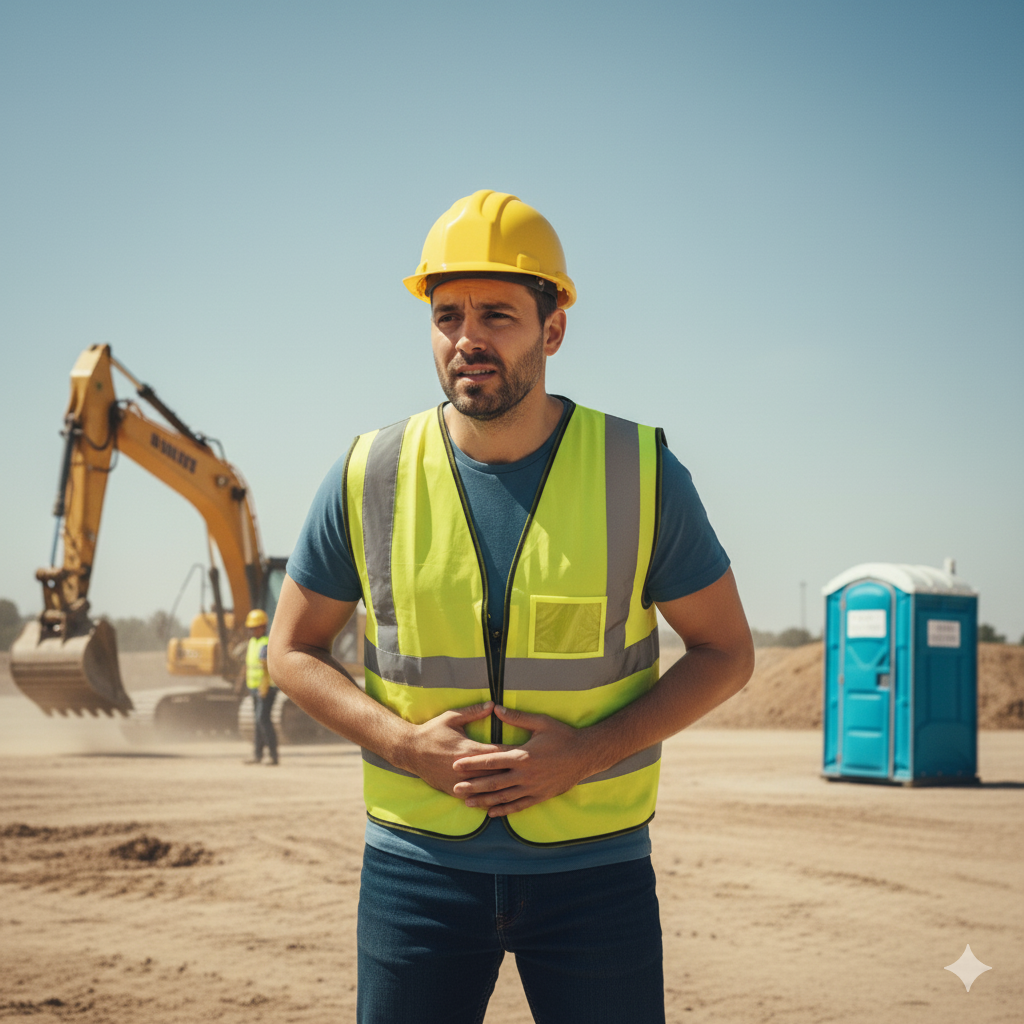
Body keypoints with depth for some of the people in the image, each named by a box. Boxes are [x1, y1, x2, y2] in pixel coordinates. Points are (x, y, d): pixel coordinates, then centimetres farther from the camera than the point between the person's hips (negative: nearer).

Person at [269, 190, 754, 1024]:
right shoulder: (369, 479, -3)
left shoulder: (641, 474, -5)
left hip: (595, 868, 0)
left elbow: (726, 652, 1)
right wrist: (404, 742, -11)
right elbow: (294, 650, 7)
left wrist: (585, 752, -13)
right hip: (416, 865, 1)